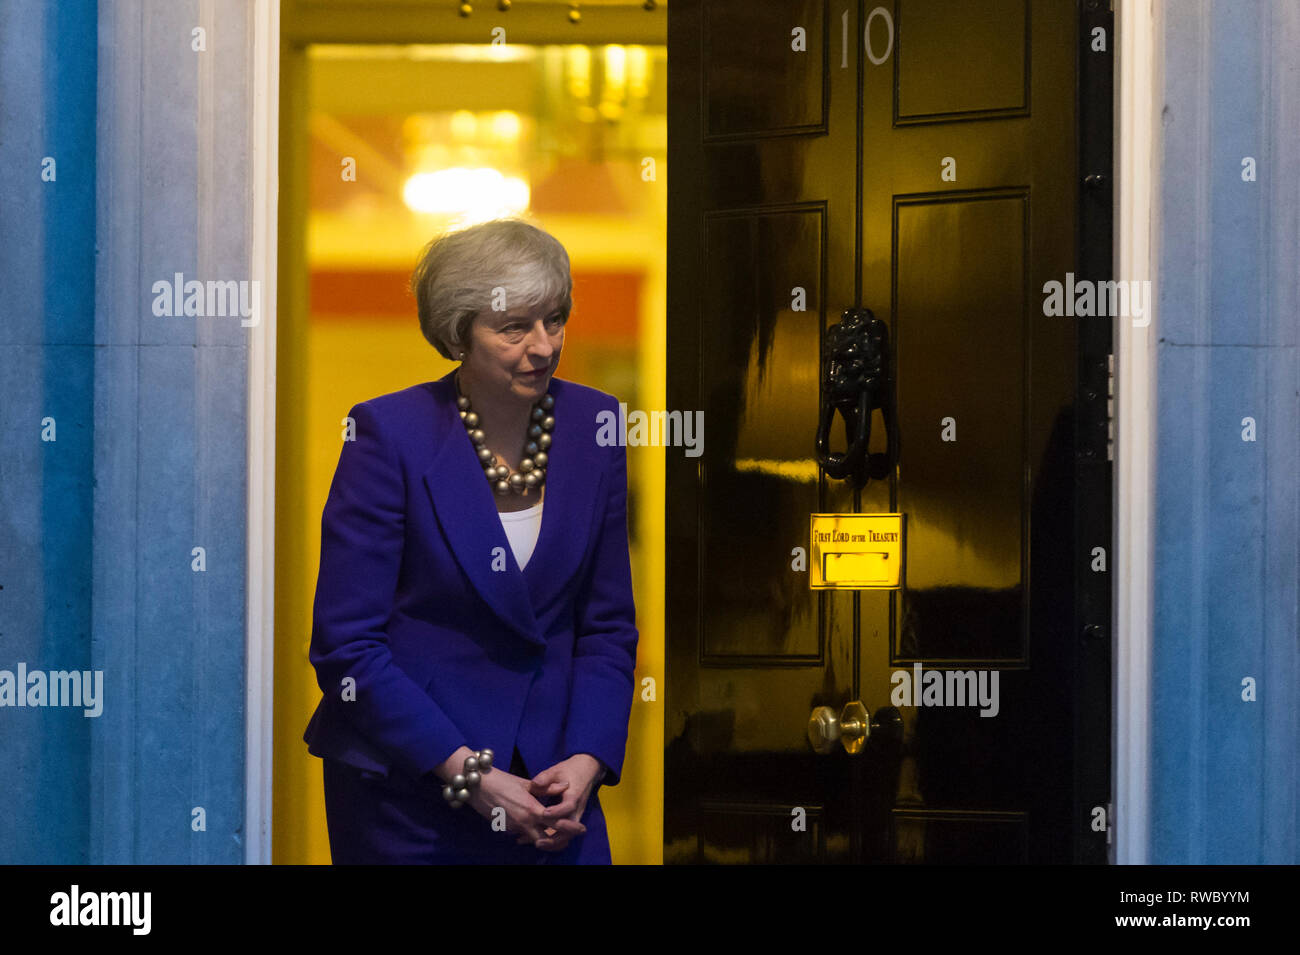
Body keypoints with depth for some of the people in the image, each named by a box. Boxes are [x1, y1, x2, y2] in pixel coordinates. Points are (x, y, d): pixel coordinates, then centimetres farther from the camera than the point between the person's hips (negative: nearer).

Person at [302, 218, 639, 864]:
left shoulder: (591, 425, 1)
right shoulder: (390, 434, -12)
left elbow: (608, 626, 7)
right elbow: (346, 646, -13)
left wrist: (587, 761, -8)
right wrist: (470, 775, -16)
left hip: (551, 785, 3)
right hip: (406, 784, -3)